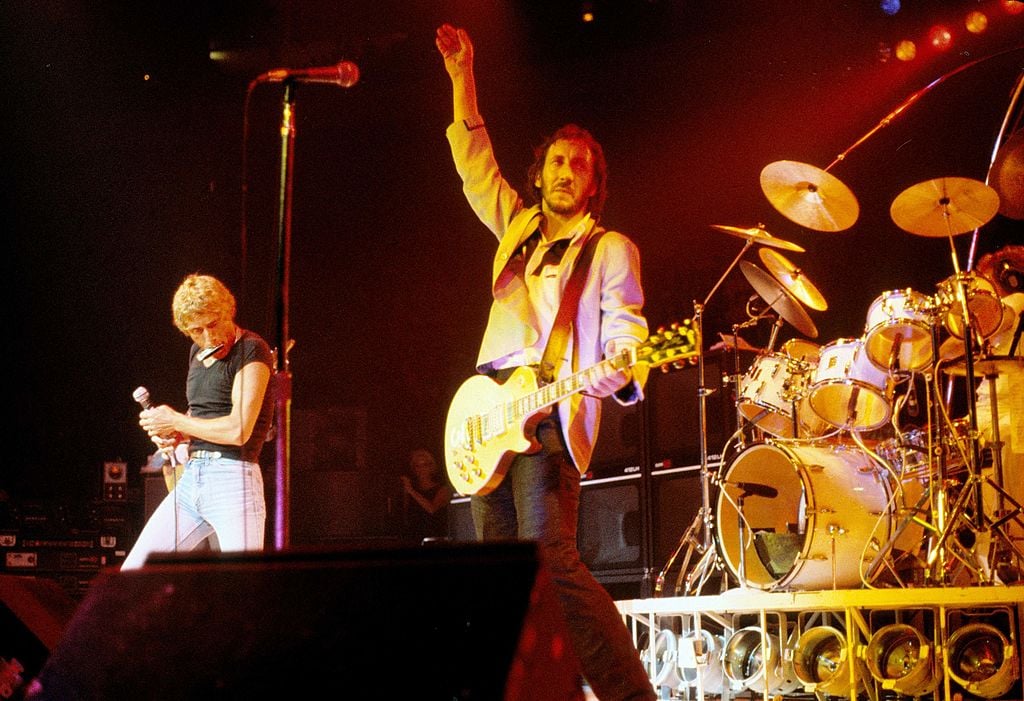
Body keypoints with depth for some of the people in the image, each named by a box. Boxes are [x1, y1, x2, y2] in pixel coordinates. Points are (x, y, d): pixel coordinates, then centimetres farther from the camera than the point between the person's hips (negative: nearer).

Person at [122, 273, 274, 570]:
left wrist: (175, 421, -7)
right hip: (190, 479, 8)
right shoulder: (198, 352, 15)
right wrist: (175, 435, 6)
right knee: (132, 574, 6)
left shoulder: (252, 351, -10)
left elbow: (238, 431, -19)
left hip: (232, 479, -8)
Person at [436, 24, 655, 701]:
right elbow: (474, 159, 24)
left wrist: (619, 372, -28)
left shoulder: (611, 250, 4)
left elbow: (625, 332, -6)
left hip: (550, 417, -7)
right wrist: (461, 76, 18)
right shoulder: (518, 227, 20)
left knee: (550, 558, -20)